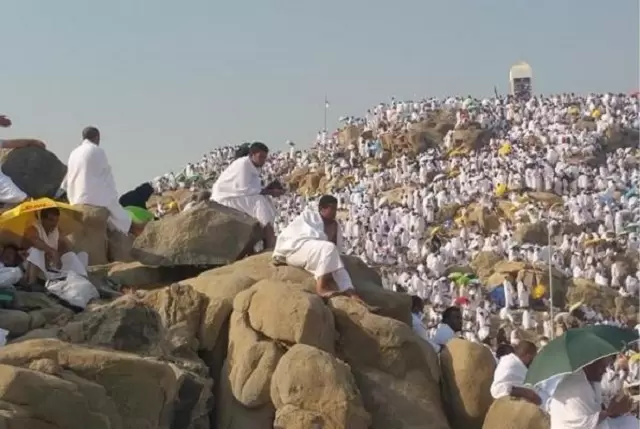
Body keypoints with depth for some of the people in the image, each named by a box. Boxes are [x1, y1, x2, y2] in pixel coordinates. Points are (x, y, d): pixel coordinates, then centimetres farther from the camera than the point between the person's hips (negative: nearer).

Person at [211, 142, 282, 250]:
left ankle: (268, 242, -8)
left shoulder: (254, 166, 6)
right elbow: (245, 189, -27)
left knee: (266, 203, -1)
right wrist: (268, 191, -21)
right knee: (260, 203, -21)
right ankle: (271, 245, -22)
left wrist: (270, 190, -8)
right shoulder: (243, 164, -22)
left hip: (236, 195, 10)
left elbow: (253, 188, 9)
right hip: (225, 197, -10)